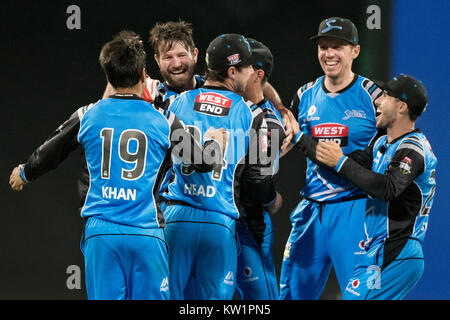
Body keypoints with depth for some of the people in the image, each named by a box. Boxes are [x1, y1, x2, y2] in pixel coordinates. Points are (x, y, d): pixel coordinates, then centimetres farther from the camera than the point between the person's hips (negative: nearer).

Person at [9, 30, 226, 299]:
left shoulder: (88, 116, 5)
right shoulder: (163, 120, 1)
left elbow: (47, 156, 18)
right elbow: (204, 163, 11)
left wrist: (23, 174, 40)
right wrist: (214, 141, 34)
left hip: (101, 233, 1)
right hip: (146, 233, -1)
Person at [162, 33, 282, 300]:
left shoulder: (178, 103, 5)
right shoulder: (251, 115, 1)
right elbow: (258, 176, 4)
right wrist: (272, 201, 25)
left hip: (176, 218, 1)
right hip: (220, 226, -1)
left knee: (169, 294, 7)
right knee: (213, 296, 6)